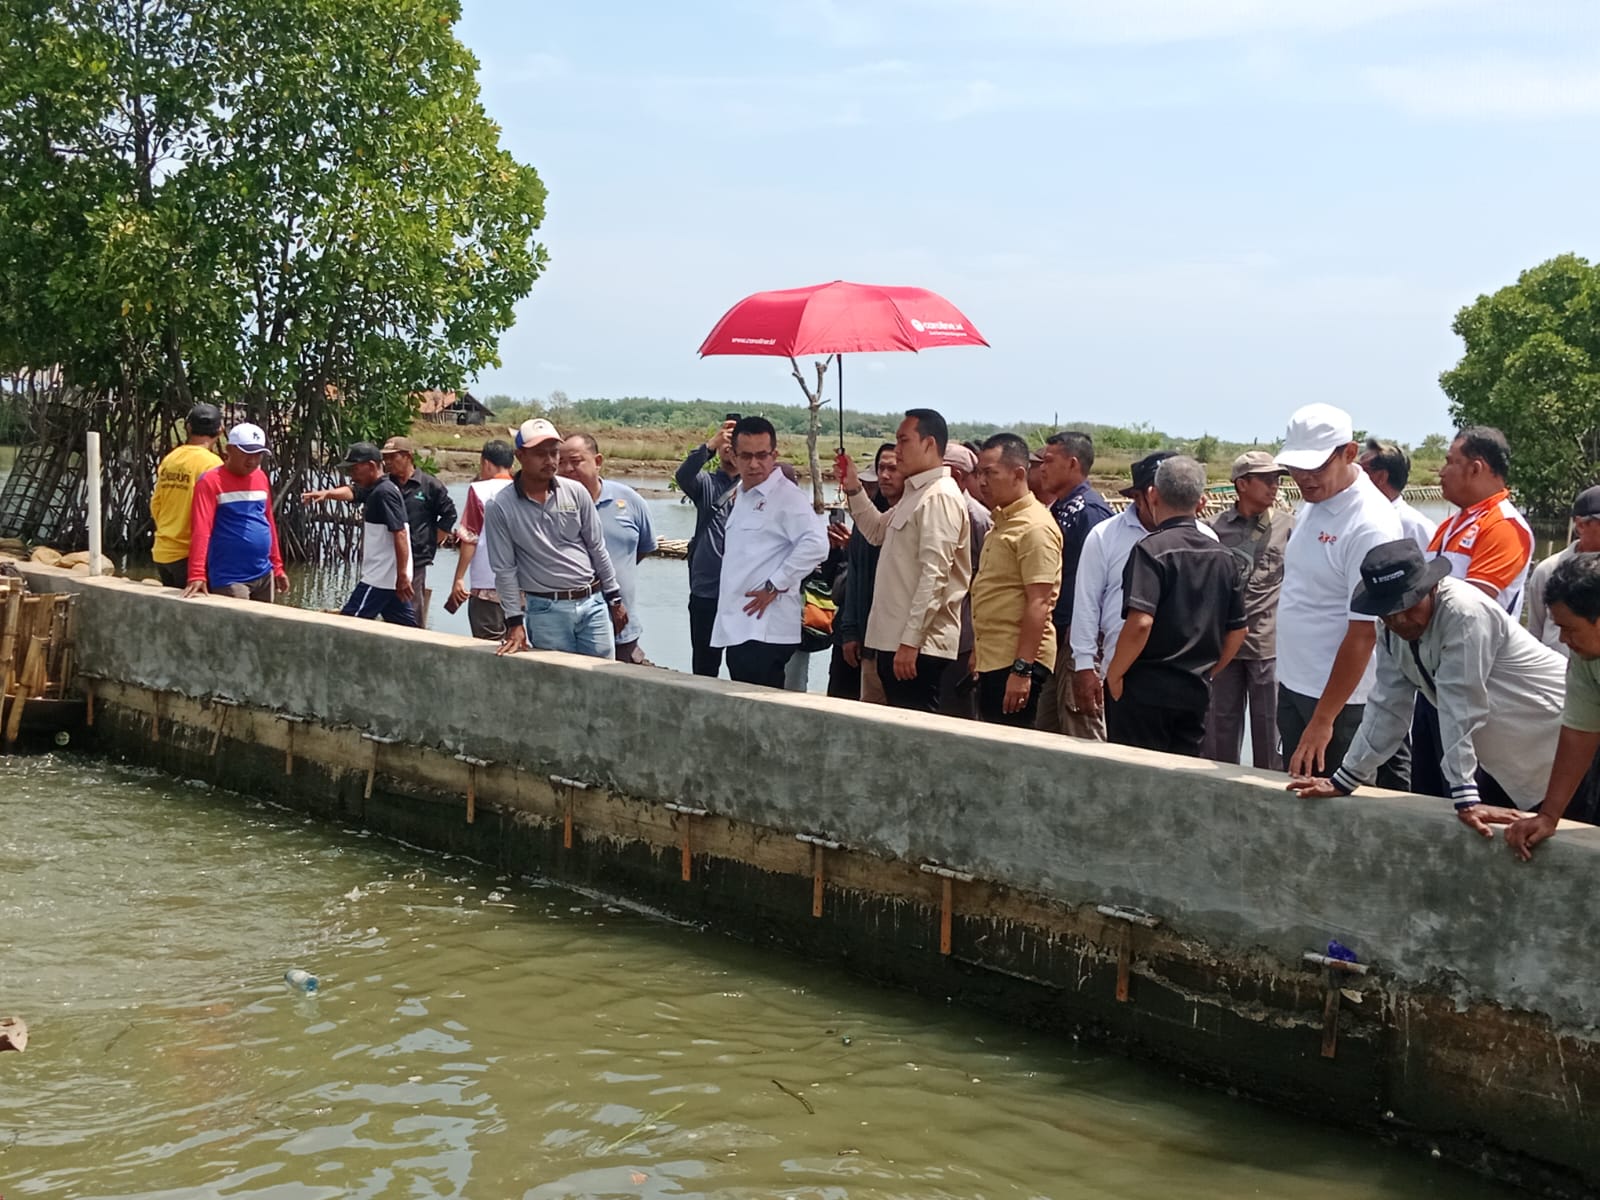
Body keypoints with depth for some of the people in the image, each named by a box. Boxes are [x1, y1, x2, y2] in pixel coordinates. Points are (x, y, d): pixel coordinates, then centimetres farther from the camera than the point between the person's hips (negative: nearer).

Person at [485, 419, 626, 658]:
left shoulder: (576, 492, 2)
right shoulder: (500, 508, -6)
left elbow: (597, 549, 9)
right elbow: (505, 569, -4)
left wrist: (615, 599, 10)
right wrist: (515, 622, -6)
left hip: (592, 603, 3)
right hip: (546, 611, -3)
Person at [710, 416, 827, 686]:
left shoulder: (787, 496, -10)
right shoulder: (742, 496, 18)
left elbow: (816, 543, -23)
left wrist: (775, 586, -18)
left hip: (765, 631, -9)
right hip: (738, 628, 9)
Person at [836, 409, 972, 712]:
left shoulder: (939, 497, -14)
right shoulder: (915, 494, 18)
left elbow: (934, 576, -20)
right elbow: (877, 531, 33)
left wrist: (910, 642, -22)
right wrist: (853, 489, 21)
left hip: (919, 646, -10)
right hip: (894, 641, 10)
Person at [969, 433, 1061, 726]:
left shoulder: (1035, 527, -14)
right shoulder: (1002, 522, 17)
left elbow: (1039, 603, -20)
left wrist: (1022, 670, -24)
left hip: (1017, 661, -10)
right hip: (993, 659, 10)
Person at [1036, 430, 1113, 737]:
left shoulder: (1089, 510, -15)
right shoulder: (1059, 508, 14)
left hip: (1078, 637, -10)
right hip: (1057, 634, 10)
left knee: (1082, 728, -4)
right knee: (1048, 726, 15)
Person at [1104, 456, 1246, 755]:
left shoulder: (1151, 549, -14)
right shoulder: (1221, 556, 7)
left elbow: (1140, 622, -24)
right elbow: (1237, 630, 12)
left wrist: (1113, 675, -13)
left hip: (1144, 689, -6)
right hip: (1196, 692, 6)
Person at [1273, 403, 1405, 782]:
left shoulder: (1370, 524, -19)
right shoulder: (1310, 503, 7)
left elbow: (1363, 633, -21)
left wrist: (1323, 720, -20)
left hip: (1339, 697, -8)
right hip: (1293, 685, 8)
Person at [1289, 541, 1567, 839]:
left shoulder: (1464, 614, -29)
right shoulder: (1393, 632, -6)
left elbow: (1461, 710, -32)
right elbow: (1387, 709, 0)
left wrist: (1466, 799, -32)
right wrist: (1342, 781, 1)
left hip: (1564, 746, -7)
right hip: (1506, 757, 7)